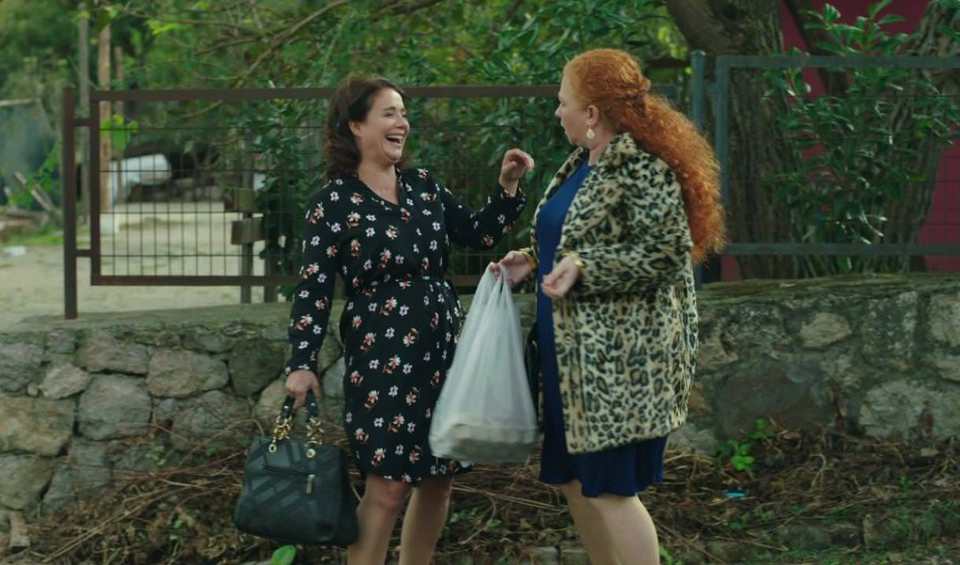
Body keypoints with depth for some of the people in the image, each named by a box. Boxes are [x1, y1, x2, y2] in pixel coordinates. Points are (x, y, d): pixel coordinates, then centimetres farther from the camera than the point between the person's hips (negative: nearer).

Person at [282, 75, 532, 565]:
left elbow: (479, 235, 14)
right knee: (388, 484, -9)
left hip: (442, 345, 6)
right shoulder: (333, 202, -7)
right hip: (381, 354, -6)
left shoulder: (424, 186, 9)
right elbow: (313, 288, -8)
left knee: (438, 475, 9)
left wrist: (507, 187, 0)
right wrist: (302, 363, -12)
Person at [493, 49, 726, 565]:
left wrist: (583, 267, -25)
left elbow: (667, 251, -21)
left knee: (609, 488, -7)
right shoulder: (584, 161, 14)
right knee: (572, 479, 13)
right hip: (576, 350, 10)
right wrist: (534, 260, 10)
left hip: (620, 356, -10)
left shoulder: (642, 167, -16)